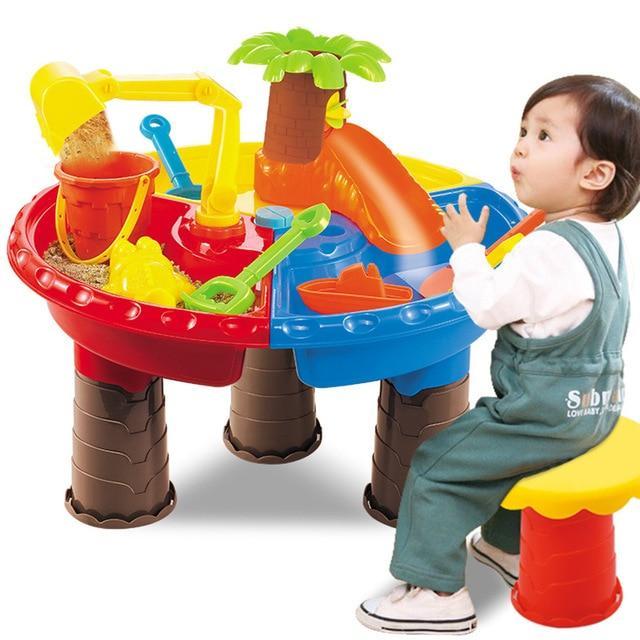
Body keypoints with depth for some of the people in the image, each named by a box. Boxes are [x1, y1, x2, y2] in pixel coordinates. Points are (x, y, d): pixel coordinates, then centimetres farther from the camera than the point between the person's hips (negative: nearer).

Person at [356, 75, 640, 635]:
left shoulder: (548, 251, -27)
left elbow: (485, 308, -19)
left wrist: (467, 250, -6)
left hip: (546, 415, -9)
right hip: (594, 406, 9)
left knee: (437, 466, -1)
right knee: (502, 450, 34)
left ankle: (438, 592, 5)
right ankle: (509, 546, 47)